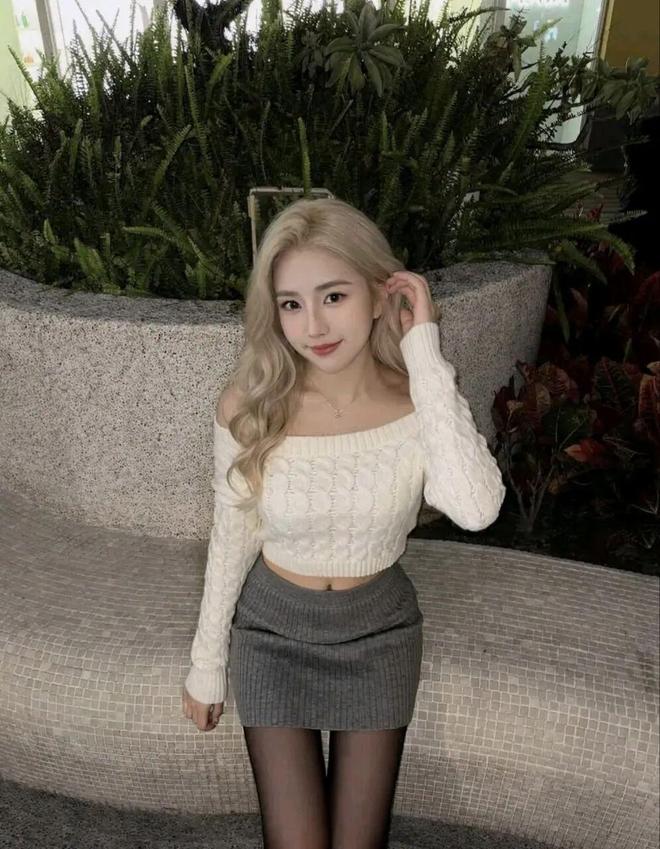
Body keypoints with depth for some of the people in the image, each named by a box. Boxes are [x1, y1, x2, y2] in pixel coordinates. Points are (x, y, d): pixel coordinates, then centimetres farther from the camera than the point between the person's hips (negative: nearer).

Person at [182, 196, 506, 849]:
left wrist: (425, 355, -34)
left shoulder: (422, 402, -19)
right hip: (272, 631, 0)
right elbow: (231, 540, -7)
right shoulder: (248, 407, -19)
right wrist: (207, 664, 3)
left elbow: (476, 509, -38)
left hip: (379, 632, 1)